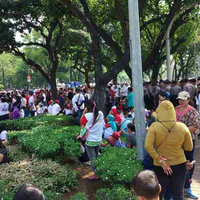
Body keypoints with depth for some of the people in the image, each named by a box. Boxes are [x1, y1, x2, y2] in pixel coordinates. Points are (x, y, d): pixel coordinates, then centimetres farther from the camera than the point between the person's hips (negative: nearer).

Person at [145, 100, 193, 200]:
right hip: (179, 165, 1)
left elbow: (148, 146, -21)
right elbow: (189, 148, 0)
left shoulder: (154, 126, -14)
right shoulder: (182, 127, -9)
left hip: (160, 167, -1)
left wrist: (161, 161, -15)